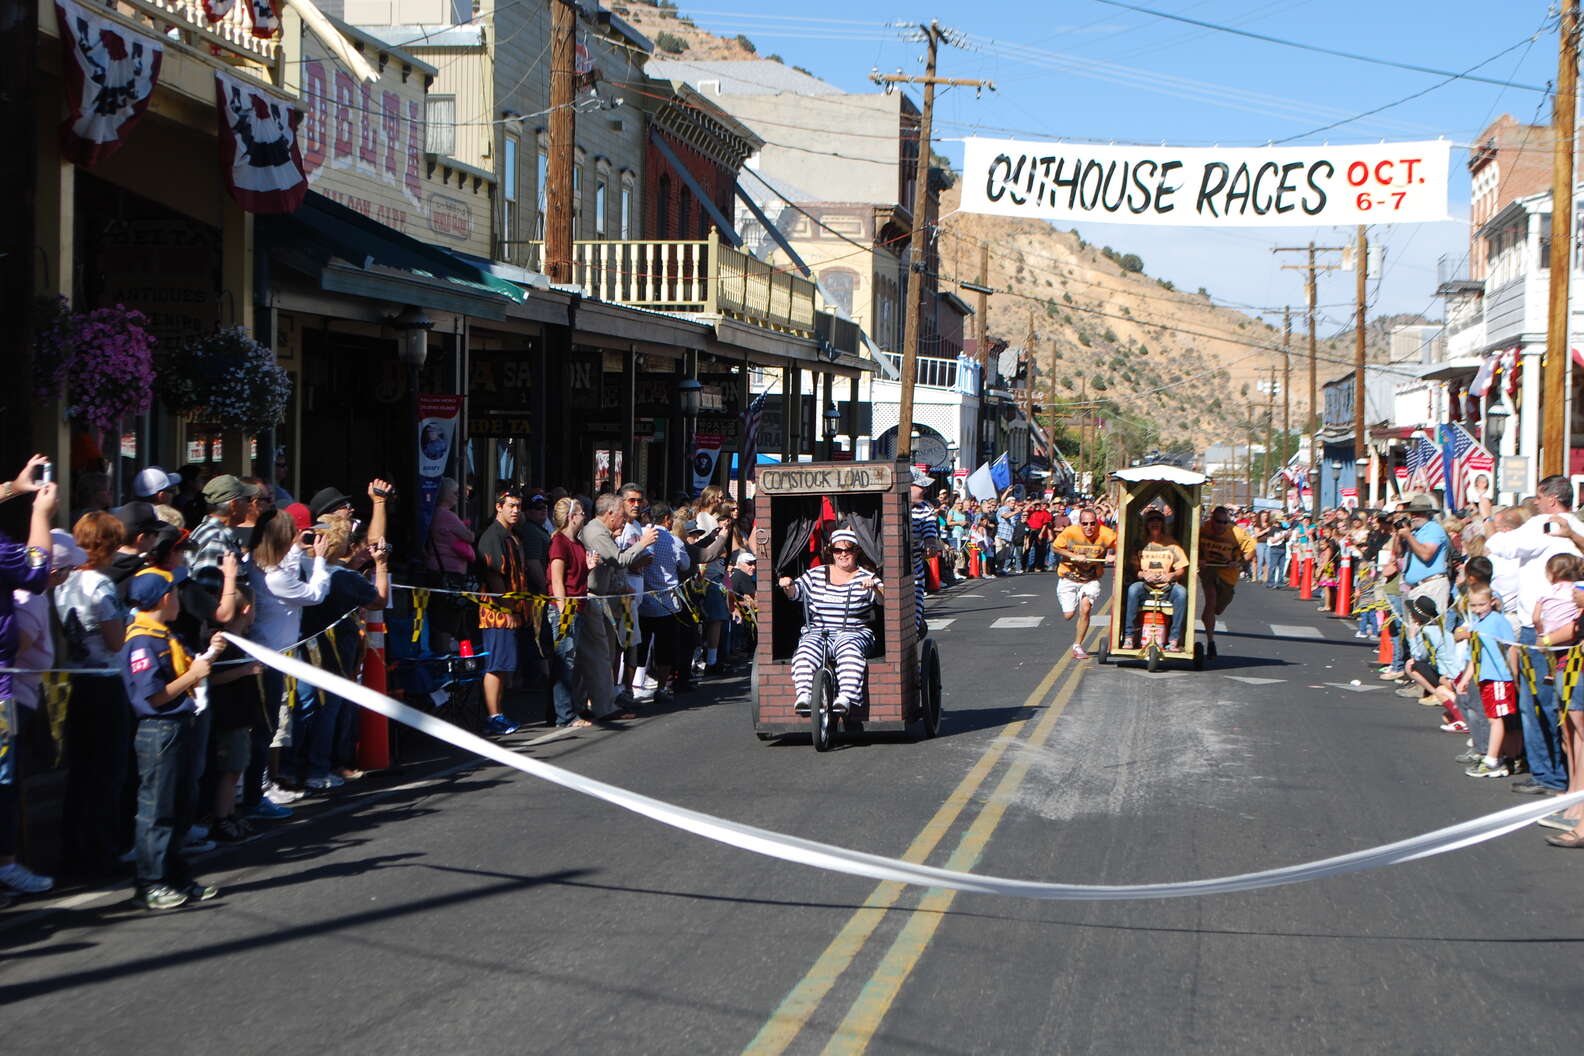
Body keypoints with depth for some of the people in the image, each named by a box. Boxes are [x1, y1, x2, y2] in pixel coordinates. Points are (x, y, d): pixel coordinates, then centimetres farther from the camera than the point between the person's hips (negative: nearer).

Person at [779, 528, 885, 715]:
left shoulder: (866, 577, 9)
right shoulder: (816, 575, 17)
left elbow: (883, 599, -5)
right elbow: (795, 592, 13)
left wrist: (874, 587, -27)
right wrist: (787, 585, -9)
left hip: (852, 632, -2)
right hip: (817, 632, 2)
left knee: (849, 650, -36)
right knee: (807, 650, -30)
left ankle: (845, 698, -47)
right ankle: (803, 695, -41)